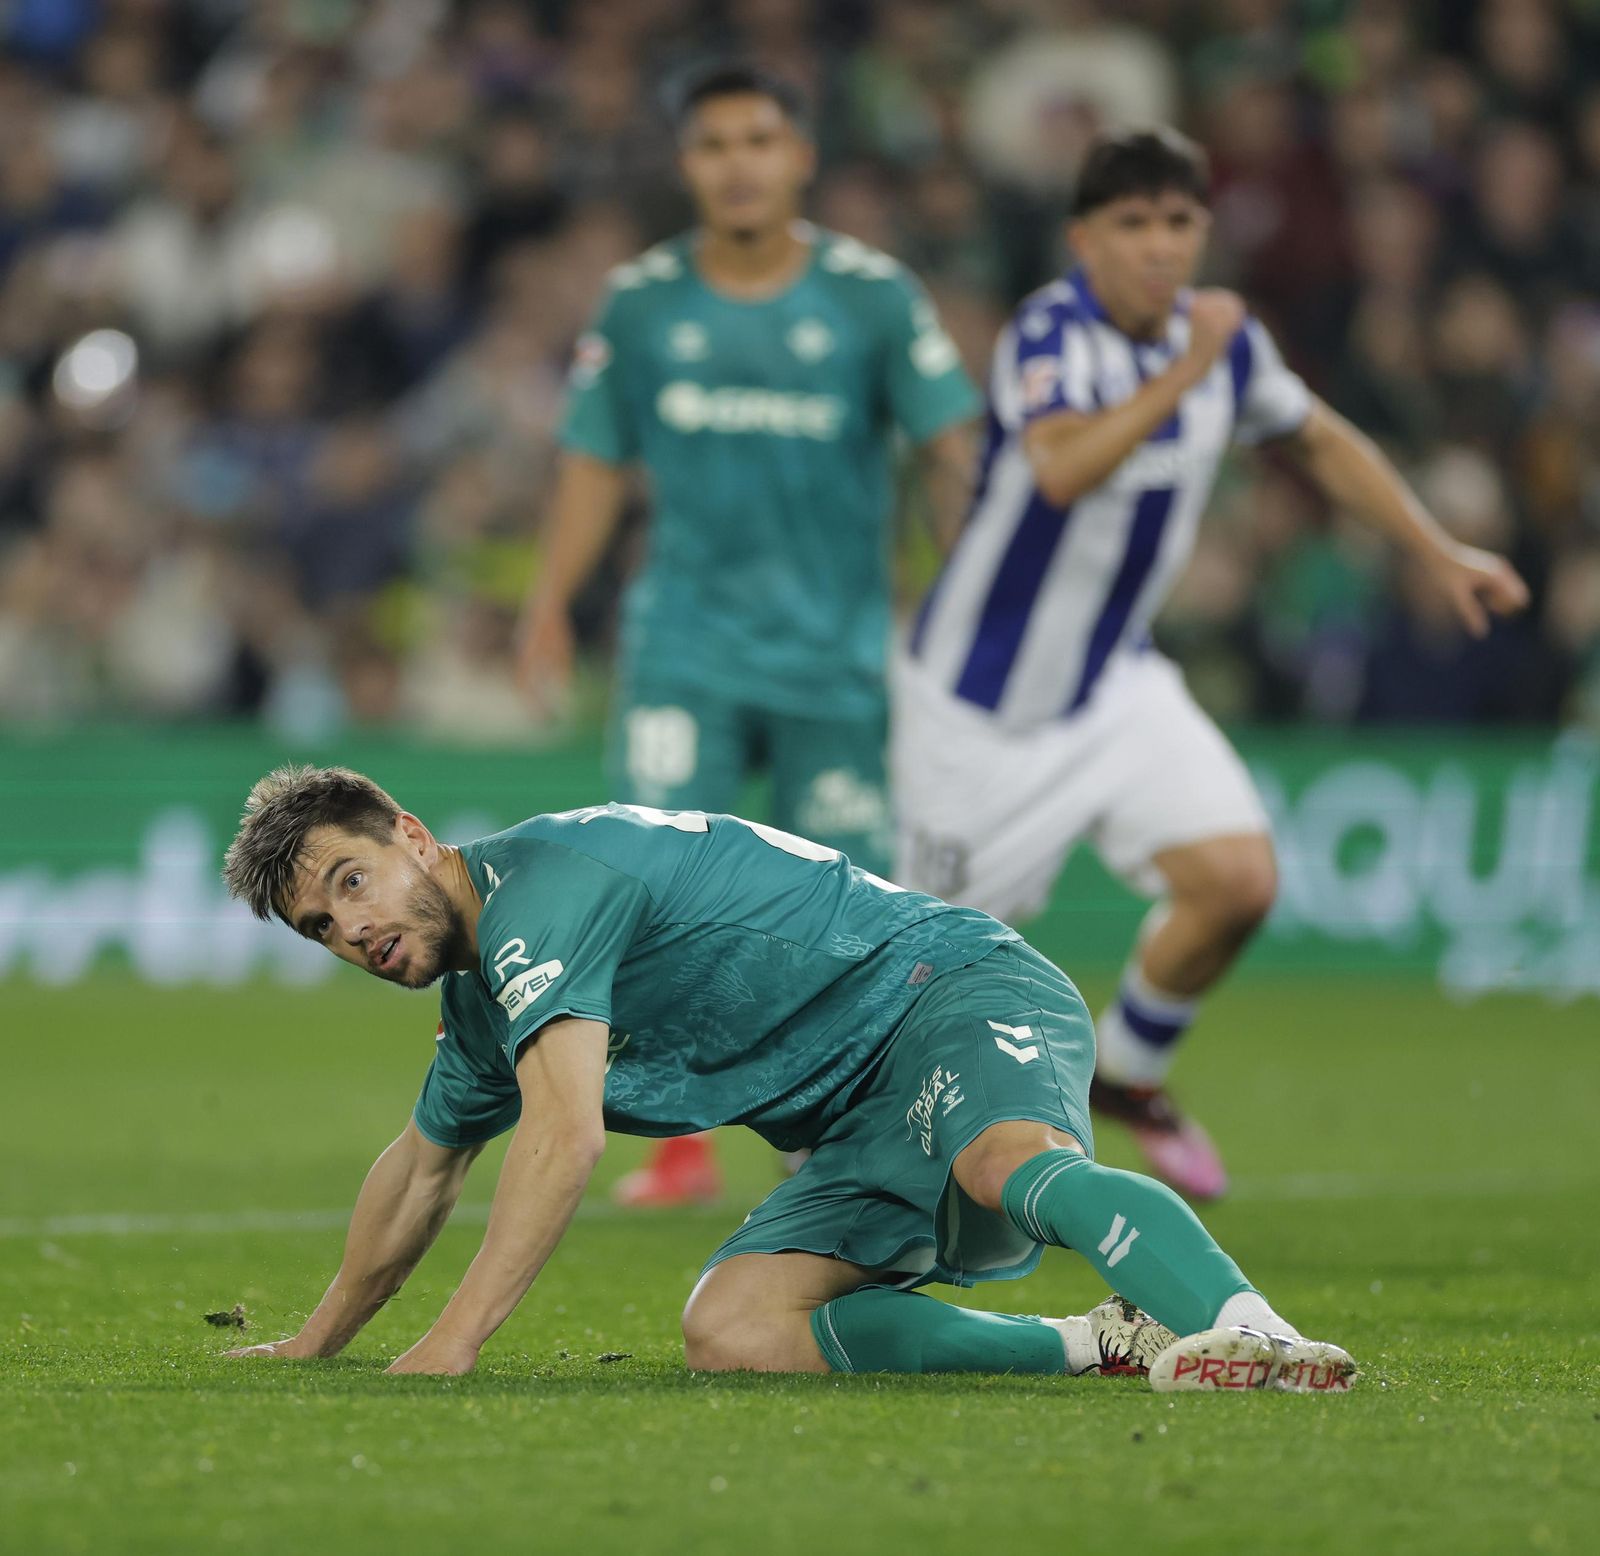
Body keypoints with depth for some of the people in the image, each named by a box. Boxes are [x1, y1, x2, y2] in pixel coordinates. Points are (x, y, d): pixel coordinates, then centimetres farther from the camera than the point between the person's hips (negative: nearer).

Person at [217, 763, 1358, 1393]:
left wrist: (452, 1344, -25)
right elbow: (423, 1169, 38)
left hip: (956, 991, -9)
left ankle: (1244, 1331, -68)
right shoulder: (481, 1001, 17)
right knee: (730, 1329, -15)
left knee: (1012, 1162, -42)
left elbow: (567, 1136, -26)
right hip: (868, 1121, 9)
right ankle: (1102, 1343, -18)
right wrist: (314, 1346, 45)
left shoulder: (535, 881, -15)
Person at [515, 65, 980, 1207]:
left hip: (836, 645, -1)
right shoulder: (641, 302, 4)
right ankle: (683, 1147, -3)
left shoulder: (873, 296, -1)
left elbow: (949, 451, -1)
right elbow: (596, 460, 12)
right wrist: (552, 599, 4)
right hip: (688, 634, 1)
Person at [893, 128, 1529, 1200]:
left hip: (1118, 686, 5)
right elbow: (1062, 469, -42)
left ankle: (1128, 1072, 14)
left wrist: (1438, 552, 13)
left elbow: (1323, 439, 17)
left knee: (1237, 878, -12)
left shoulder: (1225, 340, -2)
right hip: (982, 699, -5)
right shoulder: (1048, 336, -22)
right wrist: (1186, 372, -43)